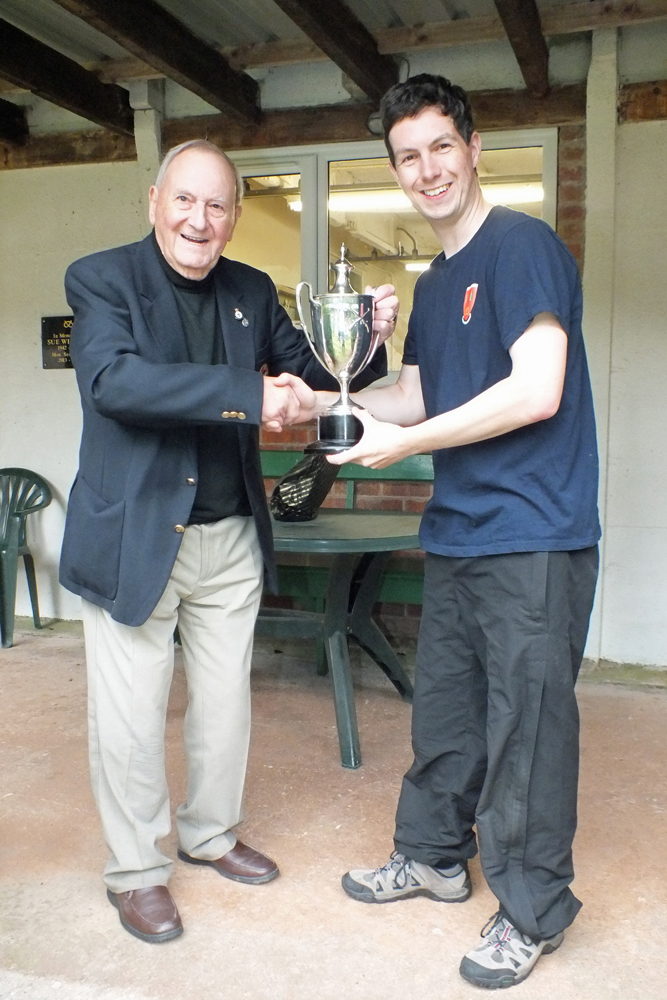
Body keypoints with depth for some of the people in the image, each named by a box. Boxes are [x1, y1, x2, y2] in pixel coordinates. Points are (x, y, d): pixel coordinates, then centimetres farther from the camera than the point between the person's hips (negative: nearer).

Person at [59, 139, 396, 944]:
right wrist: (247, 394, -33)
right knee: (131, 716, 7)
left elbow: (319, 379, 13)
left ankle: (209, 833, 41)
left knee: (225, 701, 18)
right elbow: (112, 378, -26)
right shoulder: (102, 280, -8)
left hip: (231, 539, 5)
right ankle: (135, 869, 29)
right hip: (134, 539, -5)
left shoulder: (252, 293, 7)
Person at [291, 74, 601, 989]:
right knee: (443, 708, 17)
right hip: (457, 536, 8)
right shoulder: (434, 285, 17)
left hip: (532, 541, -8)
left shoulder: (522, 247, -10)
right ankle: (434, 856, 37)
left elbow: (537, 391, -20)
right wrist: (329, 403, 7)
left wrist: (405, 442, -14)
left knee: (526, 724, 1)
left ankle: (534, 910, 20)